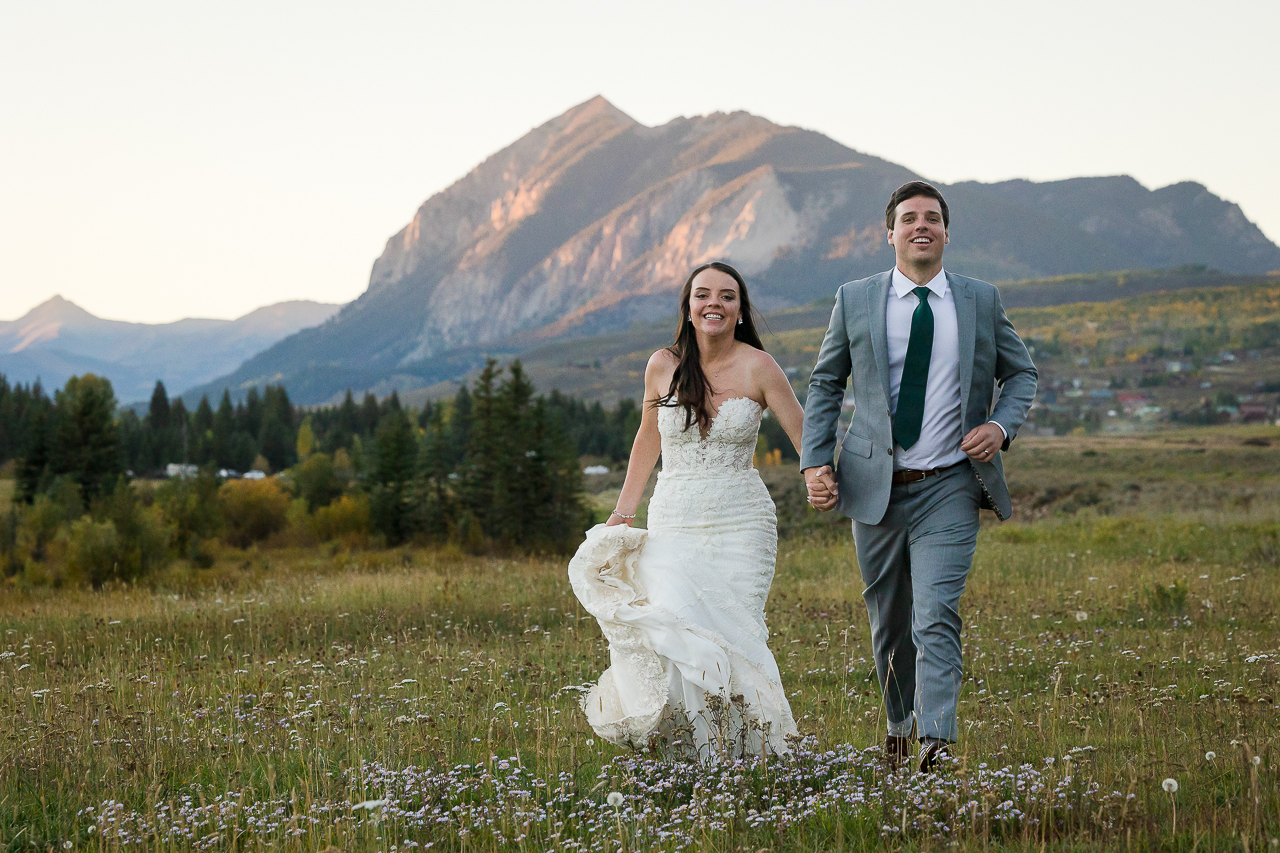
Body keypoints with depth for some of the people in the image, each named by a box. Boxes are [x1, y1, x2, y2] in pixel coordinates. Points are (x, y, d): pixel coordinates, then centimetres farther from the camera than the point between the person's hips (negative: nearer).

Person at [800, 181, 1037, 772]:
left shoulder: (981, 300, 5)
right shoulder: (855, 300, 4)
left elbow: (1020, 372, 15)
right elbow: (825, 384, 11)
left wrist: (1001, 424, -5)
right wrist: (814, 461, 0)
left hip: (949, 488, -1)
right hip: (875, 486, 1)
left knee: (936, 618, -16)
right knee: (888, 623, 12)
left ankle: (937, 741, -20)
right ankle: (899, 724, 34)